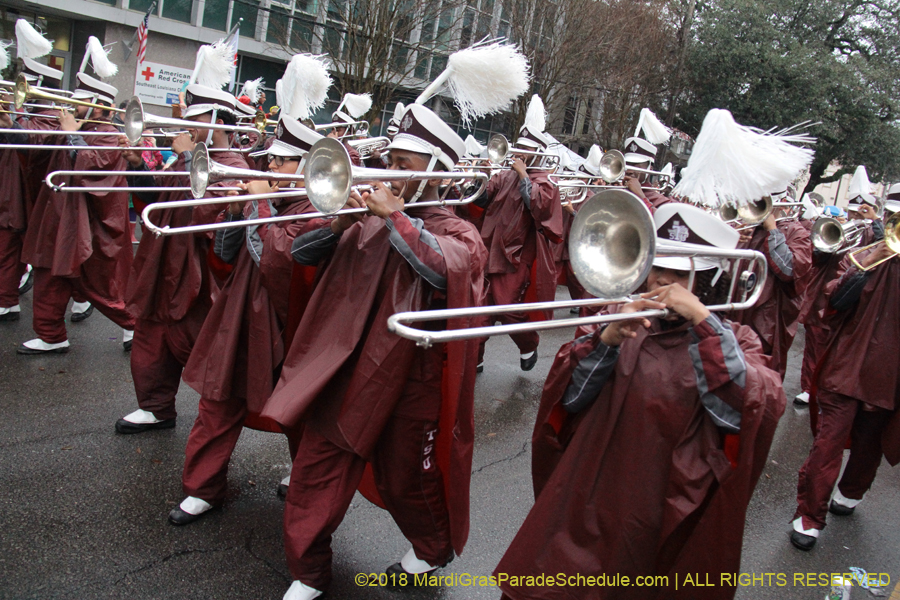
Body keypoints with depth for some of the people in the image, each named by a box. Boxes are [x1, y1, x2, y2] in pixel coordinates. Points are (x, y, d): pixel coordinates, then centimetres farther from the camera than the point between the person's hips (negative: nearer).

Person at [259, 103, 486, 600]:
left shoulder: (456, 232, -4)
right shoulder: (368, 219, 9)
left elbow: (447, 267, -28)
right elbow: (302, 251, 5)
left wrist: (394, 215, -26)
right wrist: (338, 223, -12)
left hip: (408, 380, -4)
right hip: (342, 369, 4)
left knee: (406, 481, 14)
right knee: (314, 476, 7)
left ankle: (433, 550, 42)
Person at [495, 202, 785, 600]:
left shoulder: (733, 341, -2)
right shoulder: (625, 322, 4)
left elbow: (746, 412, -21)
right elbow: (568, 398, -5)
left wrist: (703, 321, -24)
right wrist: (608, 339, -21)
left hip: (675, 519, -2)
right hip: (590, 509, 3)